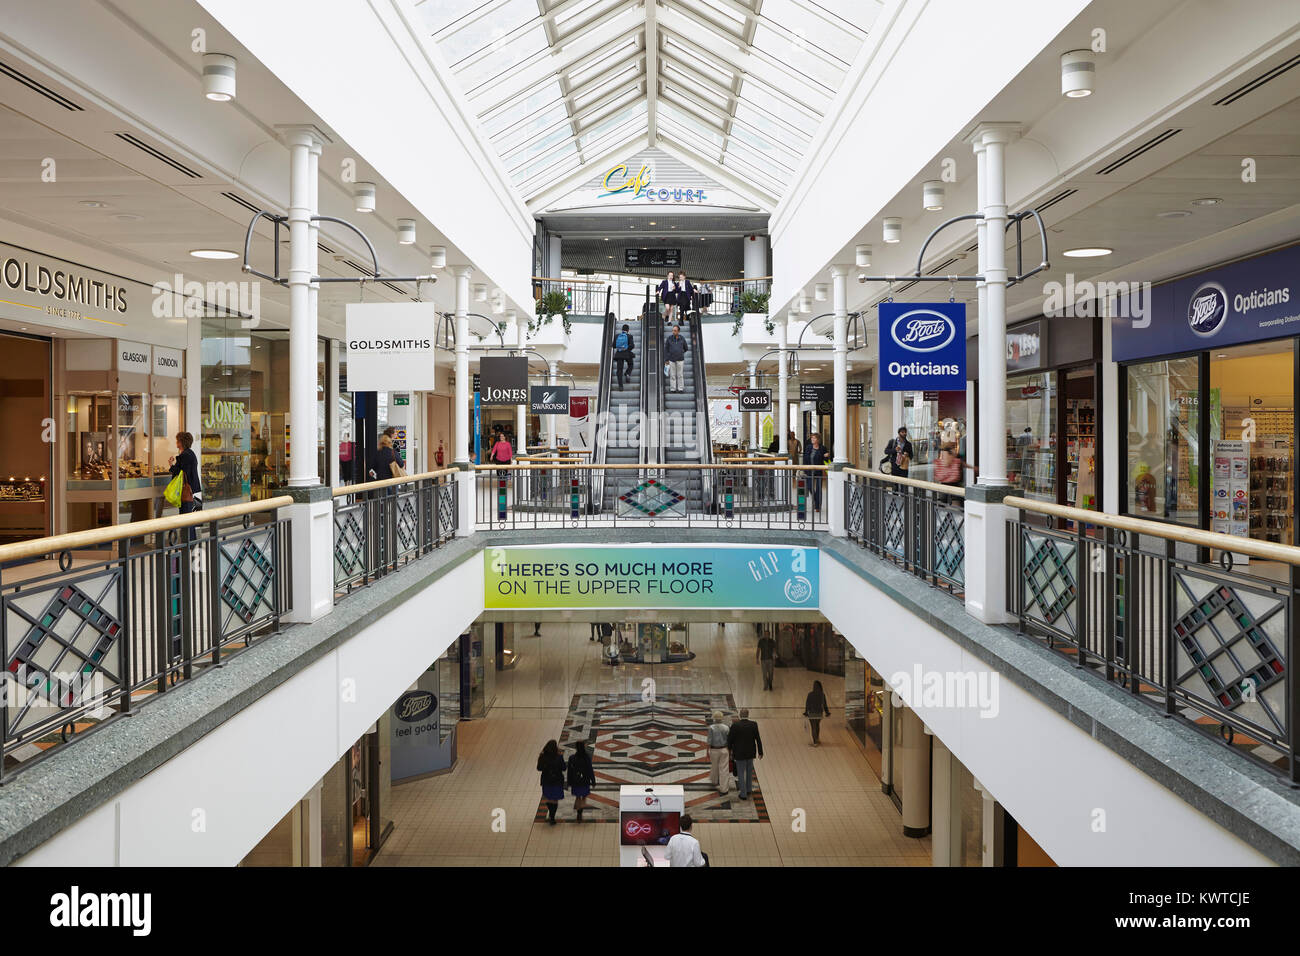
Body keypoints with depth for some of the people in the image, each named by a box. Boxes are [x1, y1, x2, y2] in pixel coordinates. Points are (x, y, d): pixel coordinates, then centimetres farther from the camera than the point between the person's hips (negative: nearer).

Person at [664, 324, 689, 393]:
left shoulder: (682, 338, -3)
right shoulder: (669, 338, -5)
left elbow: (686, 348, 13)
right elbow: (666, 349, 0)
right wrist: (666, 359, -1)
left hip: (680, 359, 0)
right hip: (671, 359, 0)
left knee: (680, 374, 4)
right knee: (672, 375, 4)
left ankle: (680, 388, 11)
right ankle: (673, 389, 10)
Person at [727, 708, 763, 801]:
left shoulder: (735, 725, -19)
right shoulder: (753, 725, -12)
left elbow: (730, 738, -10)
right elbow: (758, 739, -7)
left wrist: (729, 748, 10)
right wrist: (760, 752, 4)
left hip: (739, 753, -3)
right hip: (750, 752, 3)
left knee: (741, 774, 8)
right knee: (749, 771, 24)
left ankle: (743, 794, 13)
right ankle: (748, 789, 38)